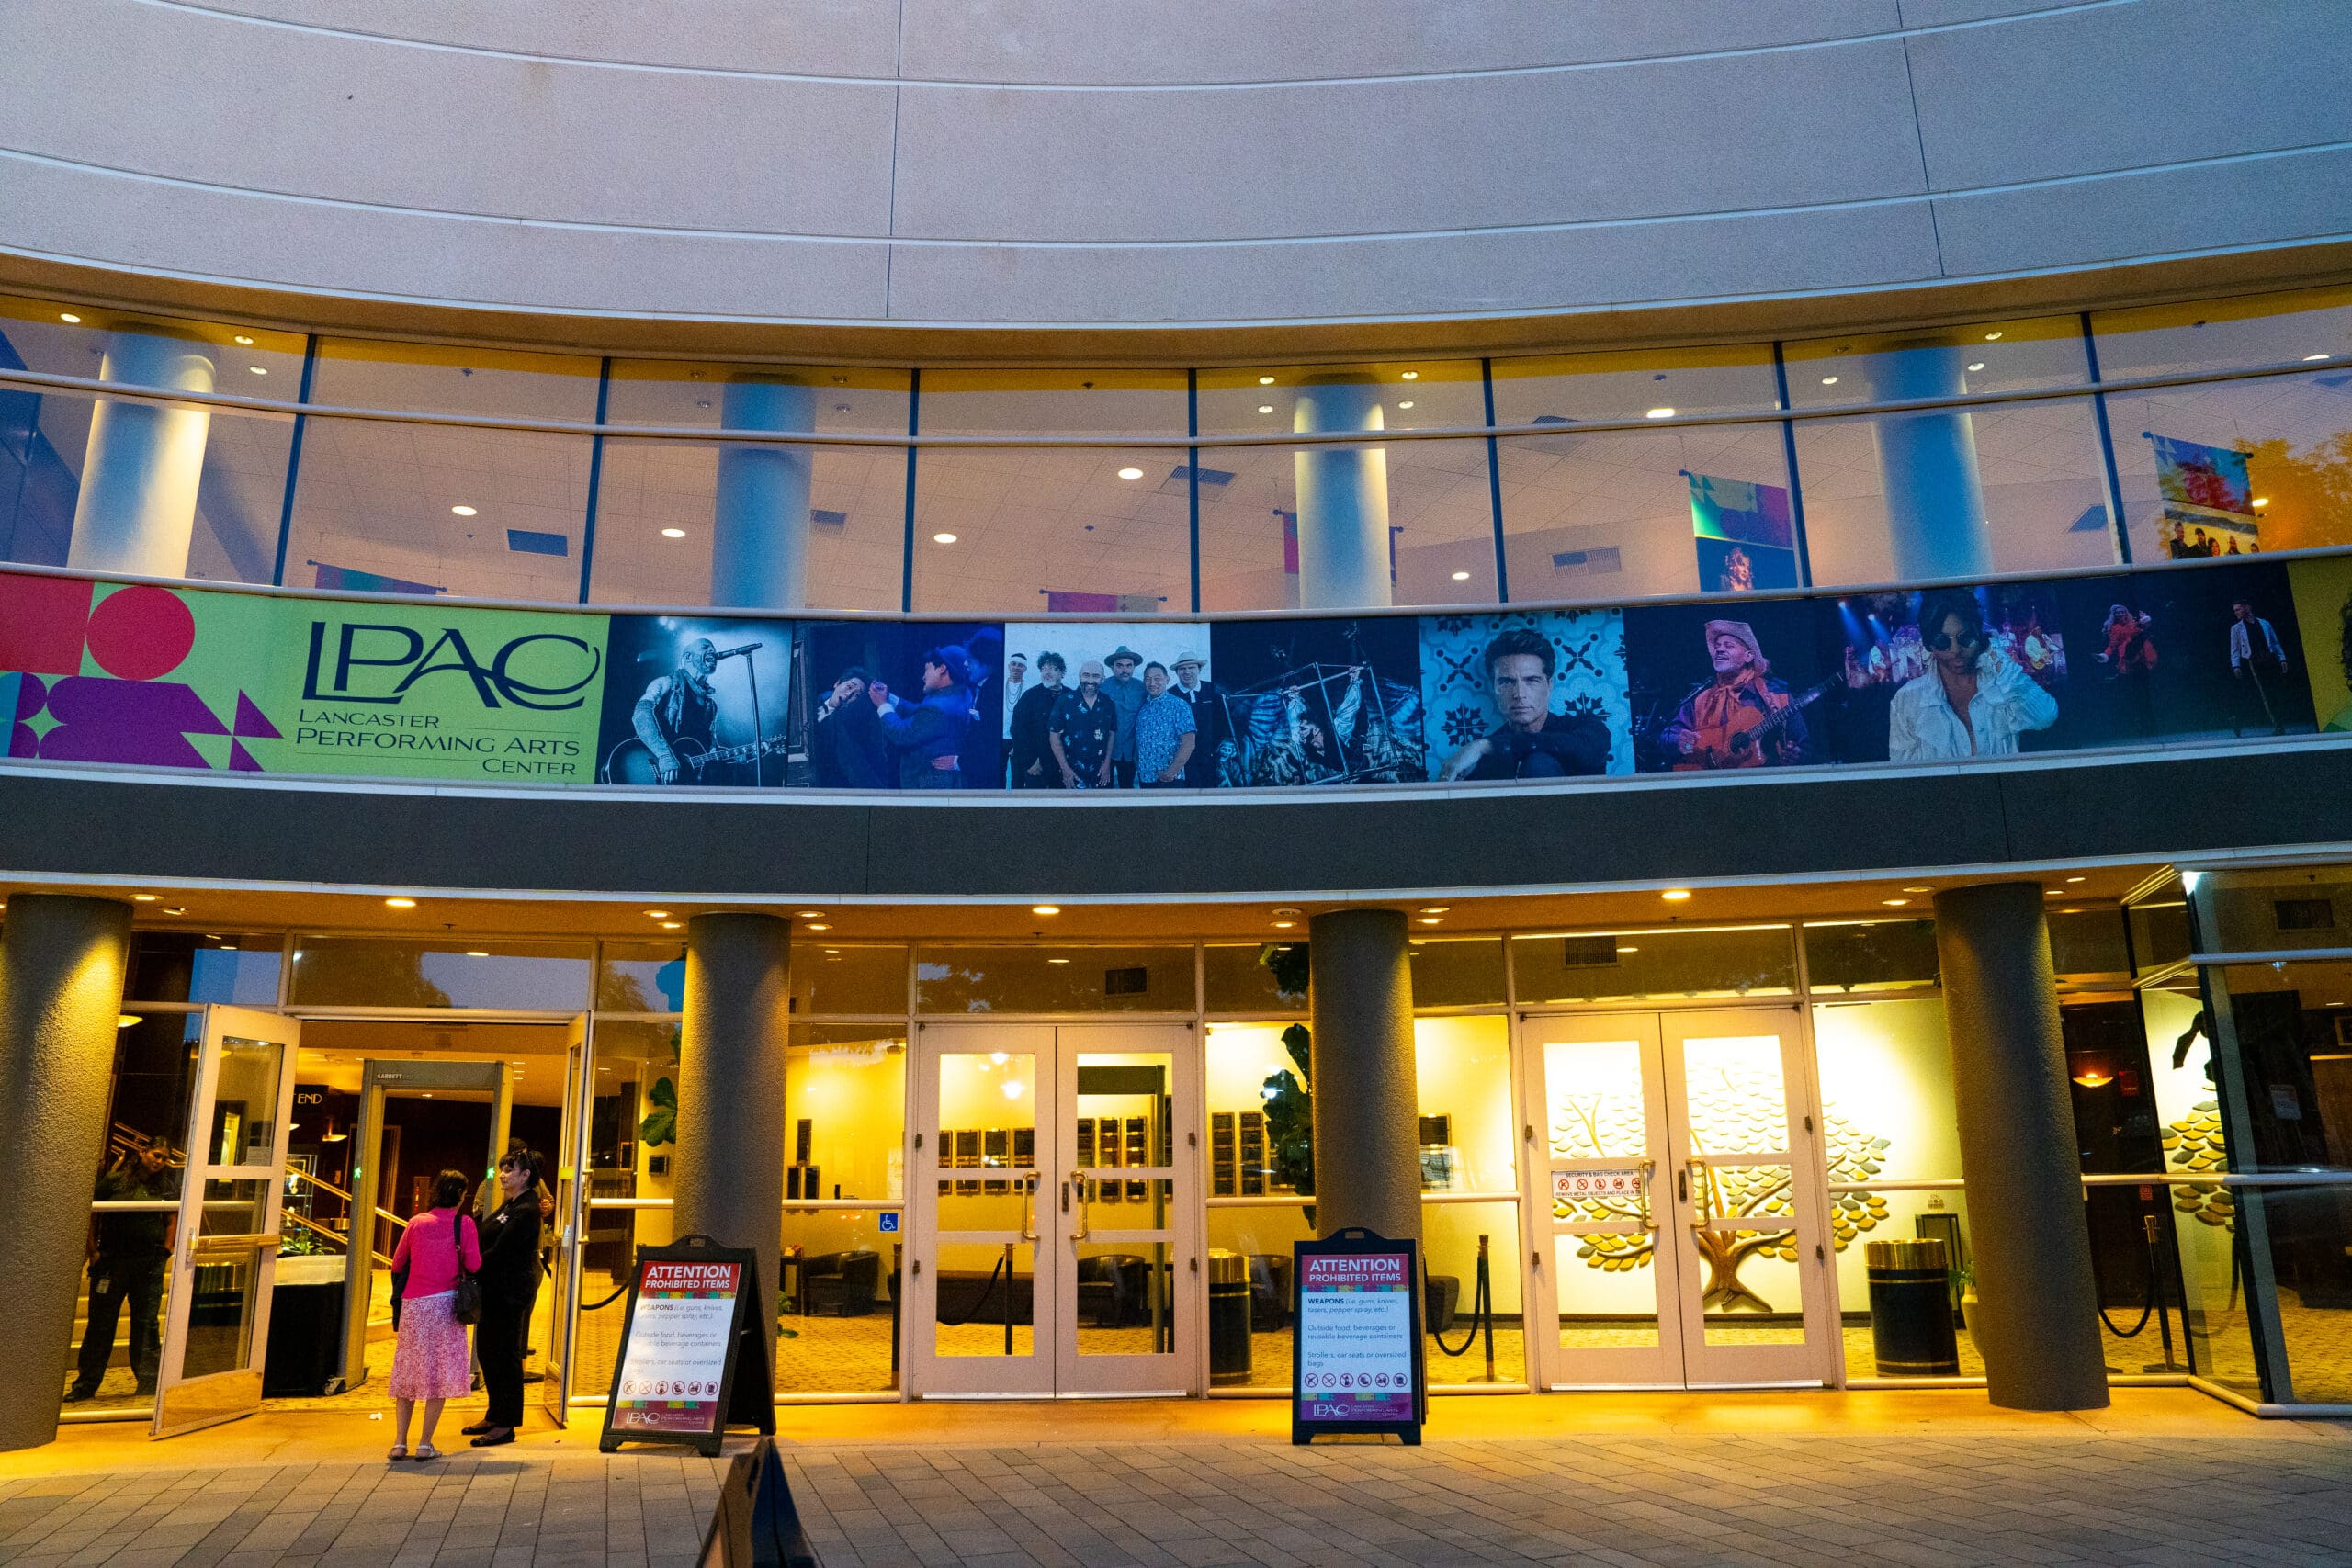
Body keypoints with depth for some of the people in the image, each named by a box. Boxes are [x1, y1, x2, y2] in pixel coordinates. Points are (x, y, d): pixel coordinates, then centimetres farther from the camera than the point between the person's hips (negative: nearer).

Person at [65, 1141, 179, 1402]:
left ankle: (149, 1383, 9)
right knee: (100, 1322, 5)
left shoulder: (166, 1187, 5)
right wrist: (93, 1251, -5)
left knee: (147, 1322, 3)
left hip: (149, 1264, 1)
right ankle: (85, 1385, 15)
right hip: (112, 1260, -1)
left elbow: (172, 1222, 9)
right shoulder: (113, 1181, -1)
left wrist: (165, 1254, 1)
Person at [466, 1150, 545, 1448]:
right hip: (495, 1289, 10)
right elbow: (490, 1243, 11)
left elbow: (499, 1252, -20)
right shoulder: (509, 1205, 14)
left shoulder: (526, 1210, -17)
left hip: (510, 1292, -10)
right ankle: (495, 1415, 28)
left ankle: (506, 1424, 6)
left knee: (504, 1354, -2)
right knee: (487, 1351, 16)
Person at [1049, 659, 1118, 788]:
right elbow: (1054, 735, -6)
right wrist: (1065, 768, -10)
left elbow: (1112, 733, 10)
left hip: (1100, 772, 3)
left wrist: (1107, 763, 1)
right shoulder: (1065, 701, -8)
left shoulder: (1108, 704, 1)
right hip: (1072, 773, -3)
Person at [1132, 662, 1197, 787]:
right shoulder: (1142, 707, 10)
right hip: (1144, 778, 5)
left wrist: (1171, 773, -17)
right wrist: (1137, 766, 1)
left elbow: (1189, 743, -14)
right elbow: (1138, 740, 15)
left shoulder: (1179, 706, -7)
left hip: (1168, 780, -5)